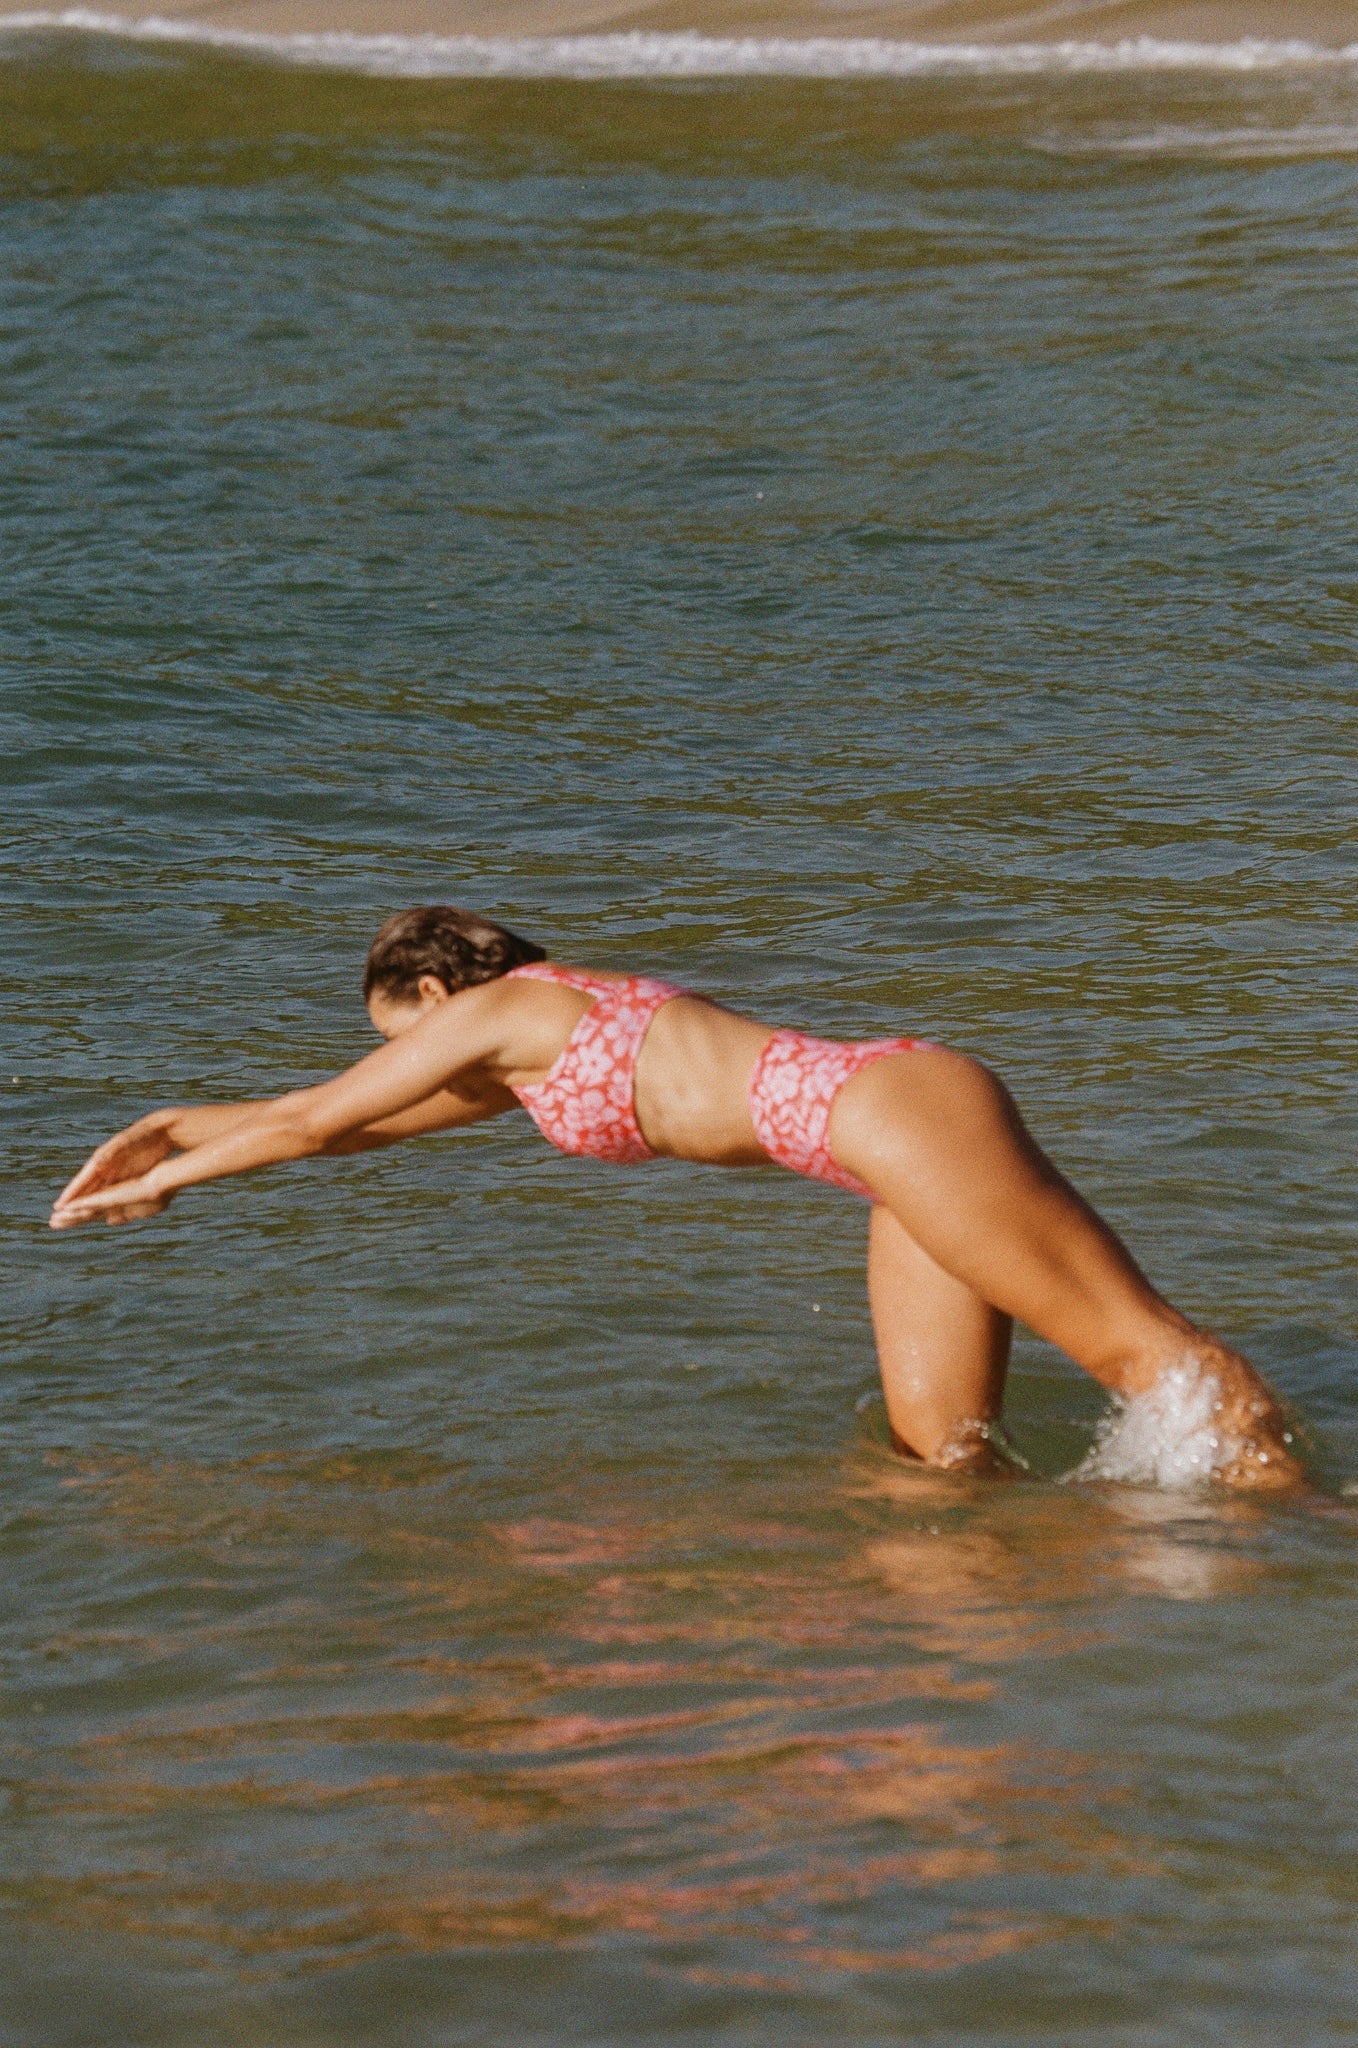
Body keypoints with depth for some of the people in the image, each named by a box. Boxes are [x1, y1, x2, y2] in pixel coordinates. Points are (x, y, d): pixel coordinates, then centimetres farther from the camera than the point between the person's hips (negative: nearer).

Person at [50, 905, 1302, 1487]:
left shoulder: (491, 1009, 3)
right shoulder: (535, 1043, 28)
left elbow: (314, 1119, 13)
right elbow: (359, 1127, 40)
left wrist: (158, 1183, 25)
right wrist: (177, 1130, 46)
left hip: (897, 1110, -9)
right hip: (906, 1145, 9)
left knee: (1134, 1343, -16)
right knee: (938, 1452, 4)